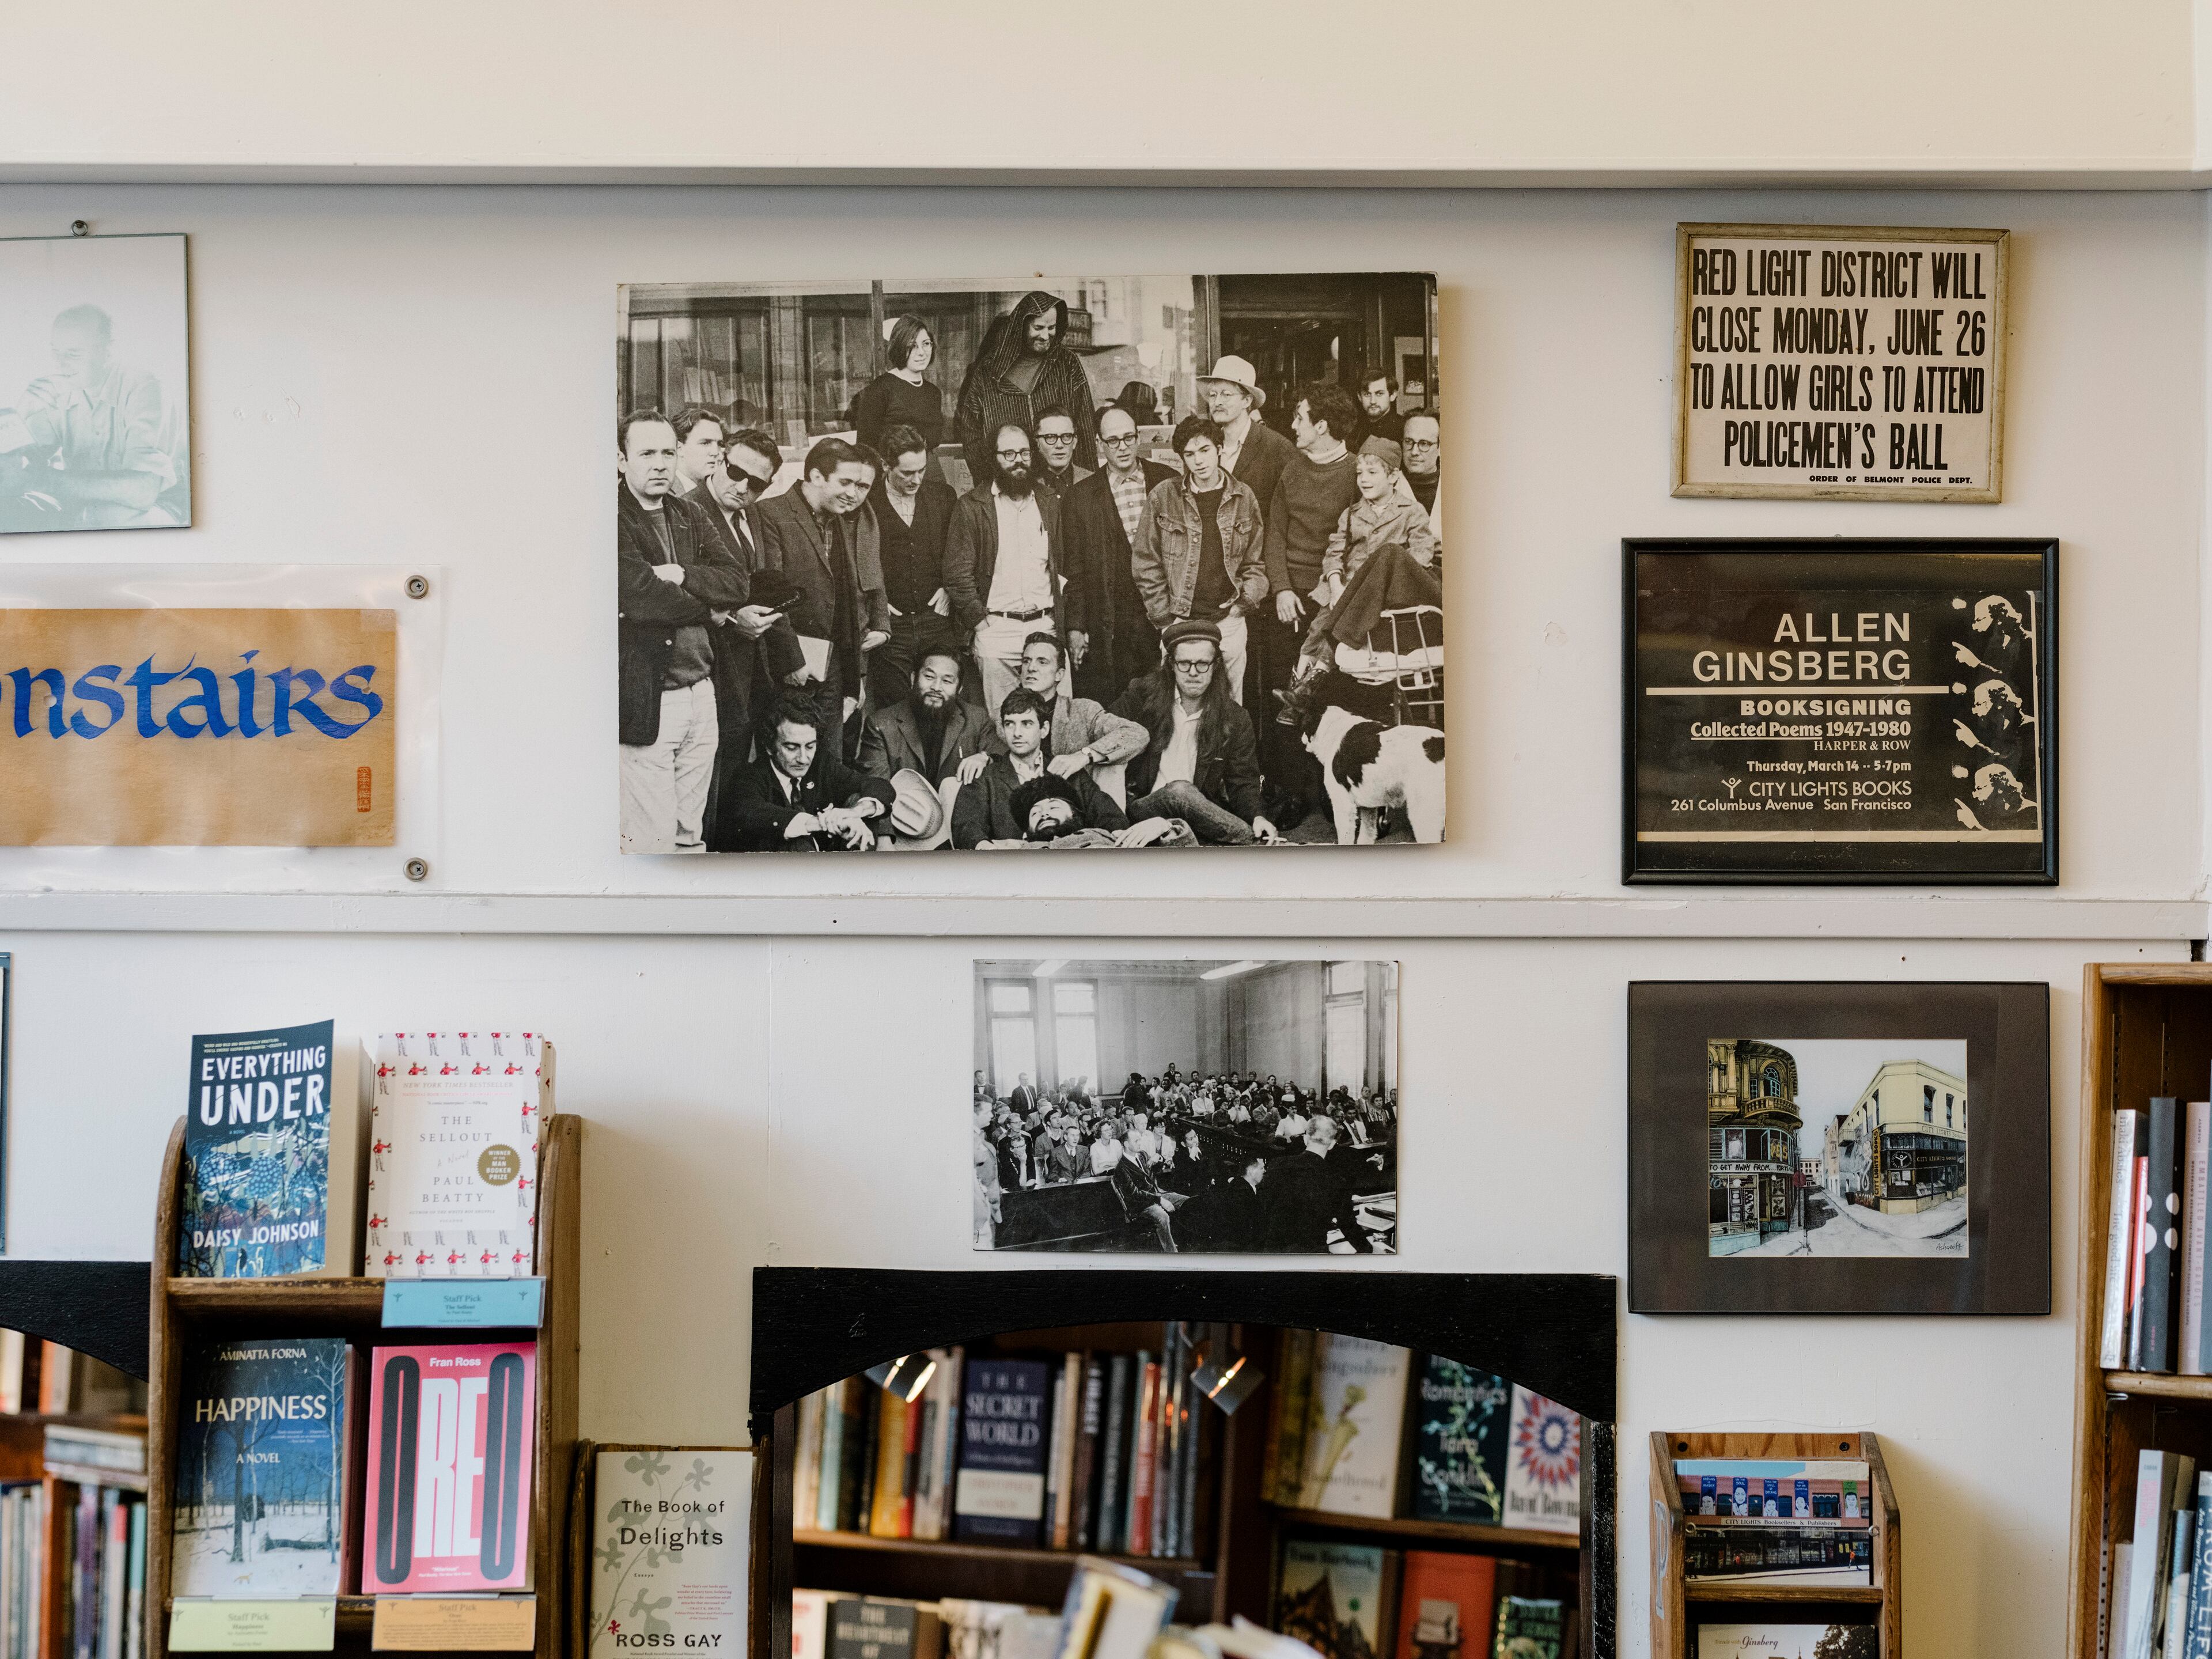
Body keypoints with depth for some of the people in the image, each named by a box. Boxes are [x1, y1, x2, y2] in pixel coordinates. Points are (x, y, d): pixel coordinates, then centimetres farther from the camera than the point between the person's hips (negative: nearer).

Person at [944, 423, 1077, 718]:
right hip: (995, 630, -3)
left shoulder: (1050, 504, 13)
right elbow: (957, 574, -2)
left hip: (1046, 626, 3)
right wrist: (979, 620, -9)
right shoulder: (971, 506, 2)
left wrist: (1075, 626, 6)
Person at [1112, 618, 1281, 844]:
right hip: (1142, 808, -1)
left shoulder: (1235, 720, 7)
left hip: (1195, 817, 1)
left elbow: (1242, 783, 7)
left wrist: (1258, 817, -14)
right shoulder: (1143, 696, 3)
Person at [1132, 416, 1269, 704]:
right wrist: (1164, 618, -3)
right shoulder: (1162, 497, -1)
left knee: (1232, 701, 6)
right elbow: (1145, 564, 2)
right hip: (1179, 621, -2)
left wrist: (1245, 599, -5)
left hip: (1229, 619, 2)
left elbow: (1256, 562, 12)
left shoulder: (1243, 498, 5)